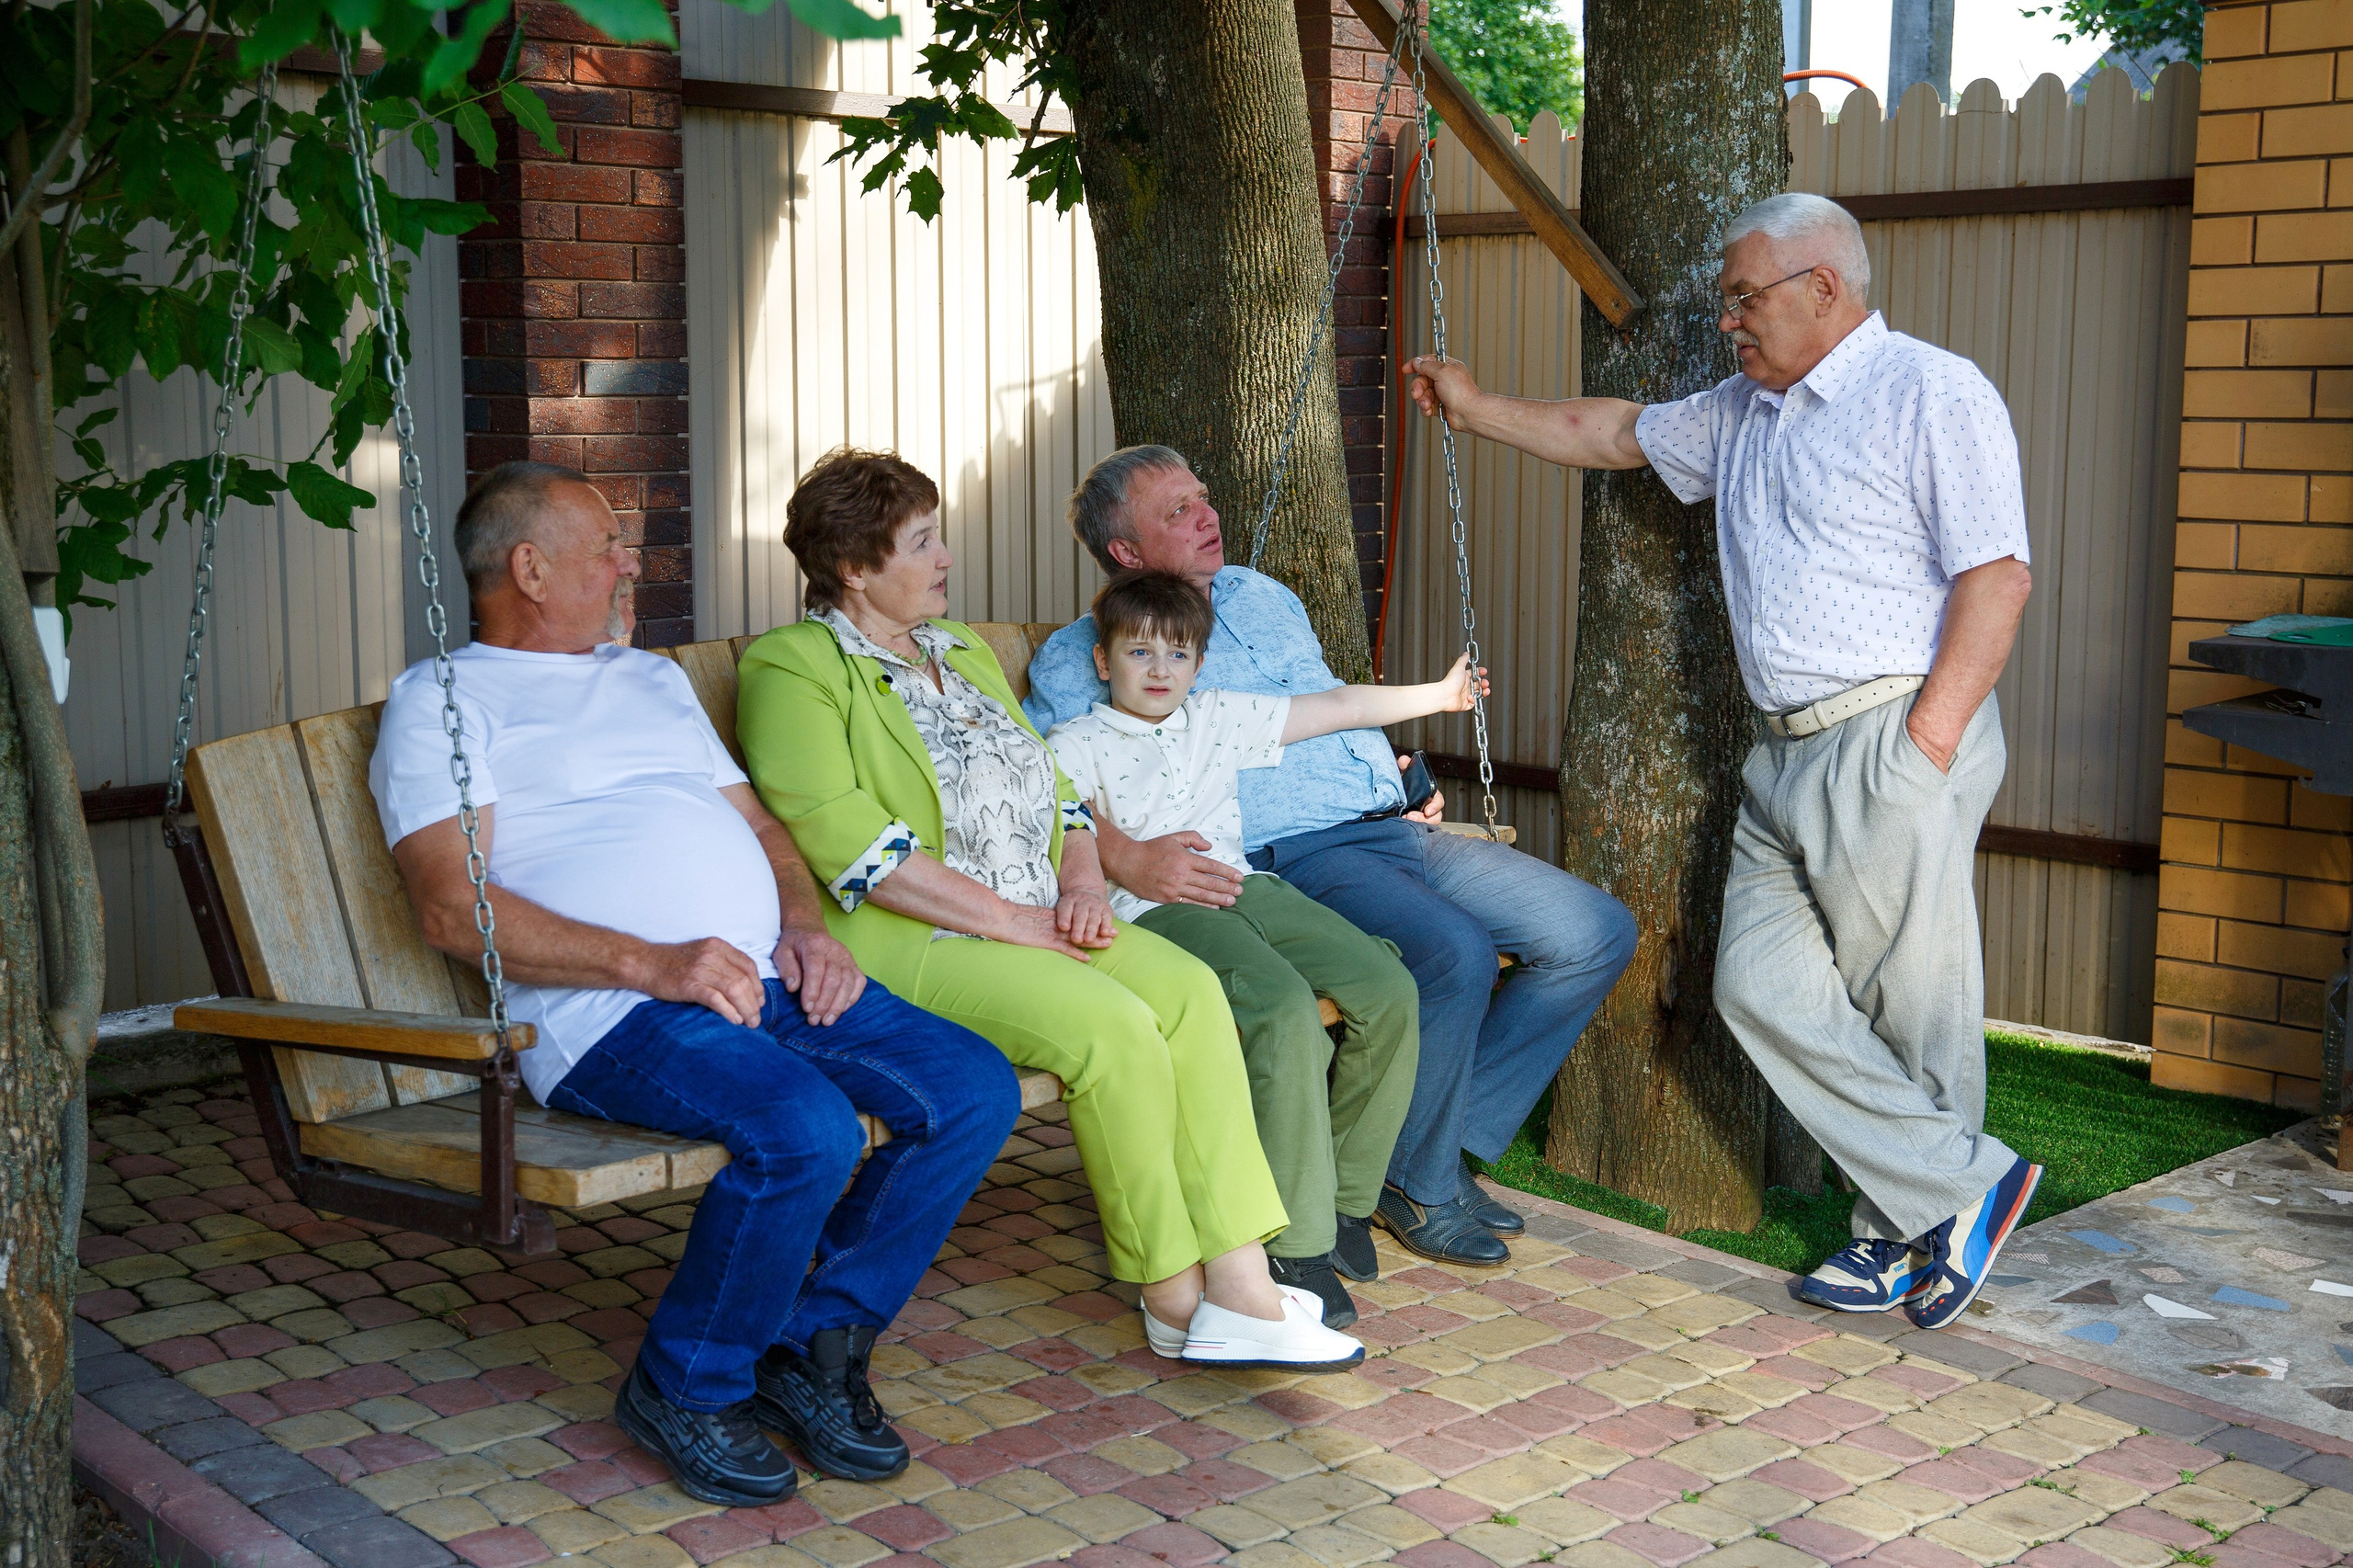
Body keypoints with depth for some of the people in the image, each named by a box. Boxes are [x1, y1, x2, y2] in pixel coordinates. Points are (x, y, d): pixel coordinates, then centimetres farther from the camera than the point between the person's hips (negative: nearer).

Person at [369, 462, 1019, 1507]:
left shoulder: (652, 677, 29)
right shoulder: (443, 700, 5)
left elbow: (757, 822, 28)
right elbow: (453, 908, -8)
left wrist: (804, 928, 5)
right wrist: (651, 964, -18)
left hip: (765, 979, 7)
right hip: (612, 1016, -7)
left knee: (976, 1087, -12)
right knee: (808, 1129, -32)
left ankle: (813, 1343, 3)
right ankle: (682, 1388, -7)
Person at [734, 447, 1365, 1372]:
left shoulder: (966, 653, 23)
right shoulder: (791, 668, -4)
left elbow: (1054, 785, 23)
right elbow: (847, 844, -15)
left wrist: (1081, 879, 0)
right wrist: (1011, 920, -17)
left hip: (1038, 922, 7)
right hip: (900, 943, -7)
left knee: (1189, 989, -18)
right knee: (1112, 1026, -27)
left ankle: (1241, 1292, -21)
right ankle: (1175, 1297, -12)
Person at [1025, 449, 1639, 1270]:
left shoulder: (1262, 595, 23)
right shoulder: (1082, 655, 1)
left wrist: (1399, 783, 18)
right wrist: (1126, 857, -31)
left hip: (1396, 828, 8)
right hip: (1291, 856, -8)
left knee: (1598, 932, -1)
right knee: (1457, 953, -33)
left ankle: (1444, 1140, 5)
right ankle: (1417, 1186, -8)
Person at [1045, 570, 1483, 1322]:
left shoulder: (1218, 717, 23)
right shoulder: (1075, 746, 9)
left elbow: (1336, 707, 26)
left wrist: (1438, 694, 29)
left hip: (1243, 887, 6)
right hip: (1155, 912, -6)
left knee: (1389, 989, -16)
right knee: (1286, 1010, -33)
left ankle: (1342, 1196, -1)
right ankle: (1295, 1244, -26)